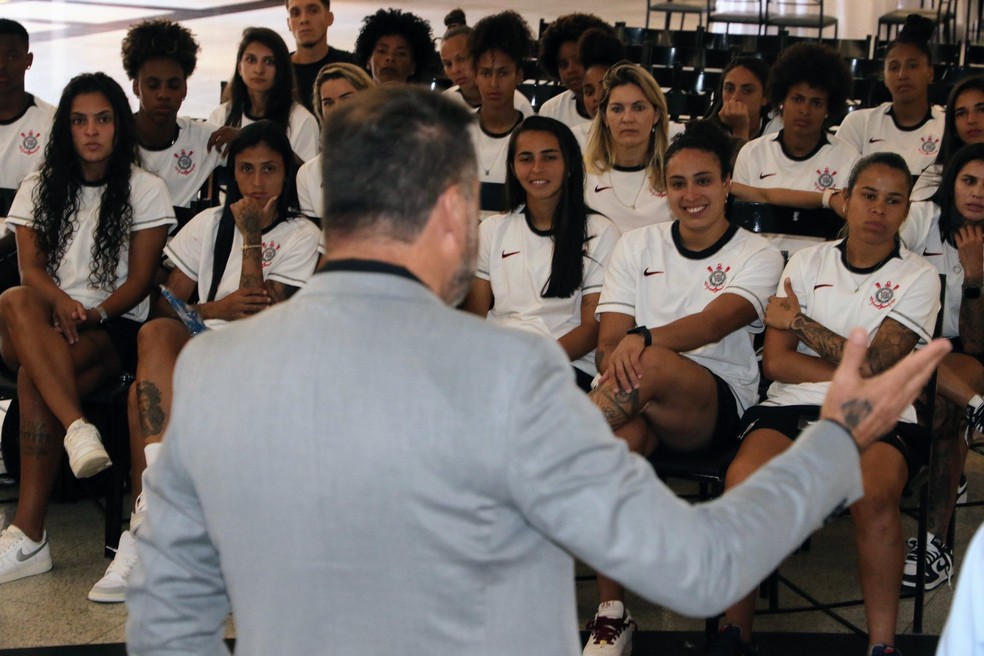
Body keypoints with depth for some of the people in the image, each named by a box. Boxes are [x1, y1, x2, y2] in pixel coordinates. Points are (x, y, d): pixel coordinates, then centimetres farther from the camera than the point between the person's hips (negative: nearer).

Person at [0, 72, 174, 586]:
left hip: (114, 329, -3)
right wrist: (60, 303, -18)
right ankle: (78, 429, -49)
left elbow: (139, 280, 2)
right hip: (47, 324, 3)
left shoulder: (145, 191, 9)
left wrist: (95, 313, -17)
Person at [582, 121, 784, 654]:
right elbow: (609, 340, 5)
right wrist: (617, 361, -20)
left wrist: (642, 341, -34)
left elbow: (713, 324, -15)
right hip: (636, 403, 3)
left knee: (653, 362, -38)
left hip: (716, 404, -2)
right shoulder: (637, 245, 16)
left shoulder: (757, 256, 6)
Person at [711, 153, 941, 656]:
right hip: (794, 407, 2)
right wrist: (859, 374, -4)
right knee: (743, 479, -31)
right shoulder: (807, 263, 15)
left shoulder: (918, 277, 8)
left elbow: (876, 366, -5)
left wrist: (799, 321, 3)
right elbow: (776, 362, 6)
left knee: (875, 493, -36)